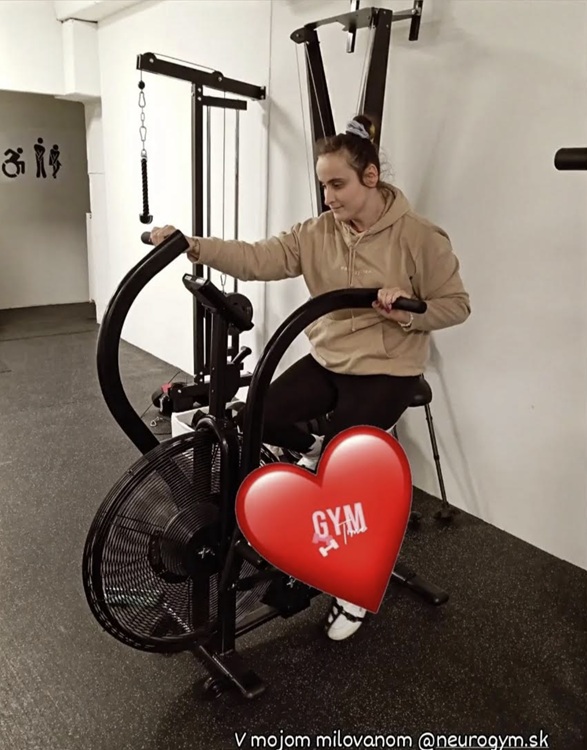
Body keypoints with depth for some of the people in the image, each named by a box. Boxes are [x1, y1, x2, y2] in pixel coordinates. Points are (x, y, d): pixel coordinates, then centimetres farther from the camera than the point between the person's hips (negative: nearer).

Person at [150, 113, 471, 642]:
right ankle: (313, 448, 24)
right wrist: (193, 246, -26)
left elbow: (457, 304, -7)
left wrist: (409, 312, -26)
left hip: (388, 371, -5)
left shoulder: (419, 237, -12)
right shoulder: (318, 232, -1)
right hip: (327, 359, 5)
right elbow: (258, 259, -12)